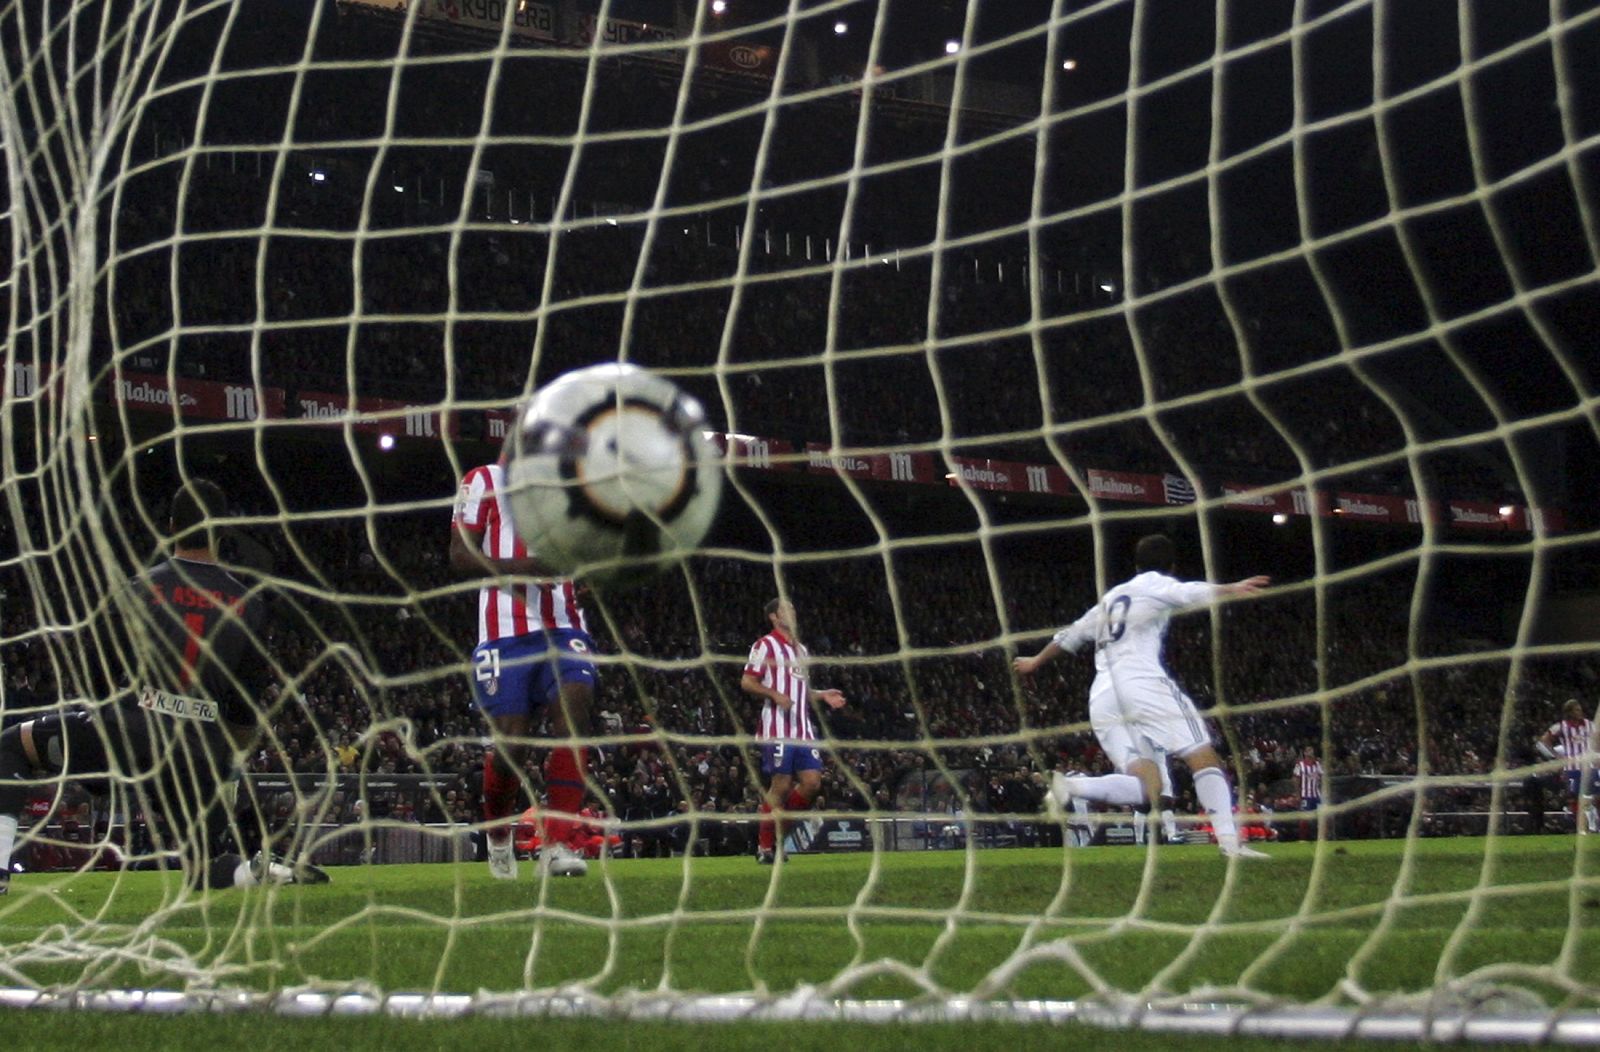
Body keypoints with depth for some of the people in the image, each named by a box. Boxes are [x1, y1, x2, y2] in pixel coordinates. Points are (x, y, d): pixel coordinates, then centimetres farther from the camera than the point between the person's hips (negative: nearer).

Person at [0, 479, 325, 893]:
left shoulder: (142, 587, 4)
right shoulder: (248, 604, 10)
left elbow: (100, 667, 8)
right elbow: (247, 708, 13)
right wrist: (227, 769, 25)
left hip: (131, 733, -3)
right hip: (201, 752, 3)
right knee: (200, 867, 19)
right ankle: (282, 873, -12)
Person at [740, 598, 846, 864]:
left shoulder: (801, 649, 22)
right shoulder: (765, 645, -2)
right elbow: (746, 682, -8)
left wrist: (822, 695, 14)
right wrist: (774, 694, -21)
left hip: (803, 729, 7)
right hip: (777, 729, -7)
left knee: (812, 782, -3)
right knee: (781, 785, -7)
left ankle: (782, 831, 11)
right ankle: (765, 847, 3)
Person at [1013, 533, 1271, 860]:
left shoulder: (1110, 598, 31)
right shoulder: (1154, 583, 12)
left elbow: (1070, 635, 42)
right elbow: (1188, 593, -10)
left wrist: (1036, 661, 58)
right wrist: (1229, 589, -26)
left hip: (1101, 697, 6)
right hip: (1142, 683, -6)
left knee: (1147, 791, -3)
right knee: (1204, 757, -5)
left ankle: (1072, 786, -25)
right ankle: (1229, 841, -21)